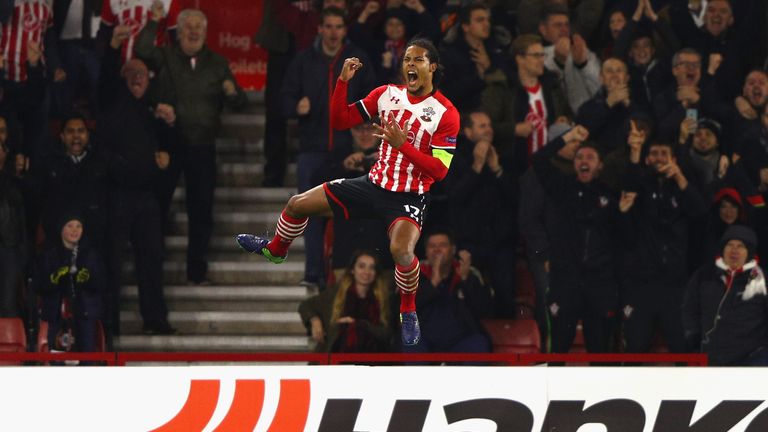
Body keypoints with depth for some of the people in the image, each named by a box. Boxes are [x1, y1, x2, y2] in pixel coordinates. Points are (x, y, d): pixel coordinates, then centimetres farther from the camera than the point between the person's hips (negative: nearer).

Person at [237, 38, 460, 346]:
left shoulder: (445, 112, -14)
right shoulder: (387, 94, 2)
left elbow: (439, 170, -18)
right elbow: (340, 121, 5)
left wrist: (402, 144, -27)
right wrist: (343, 81, -8)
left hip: (408, 198, -6)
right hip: (374, 184, 6)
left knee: (400, 249, -37)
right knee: (298, 204, 9)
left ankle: (408, 312, -7)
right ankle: (275, 250, 44)